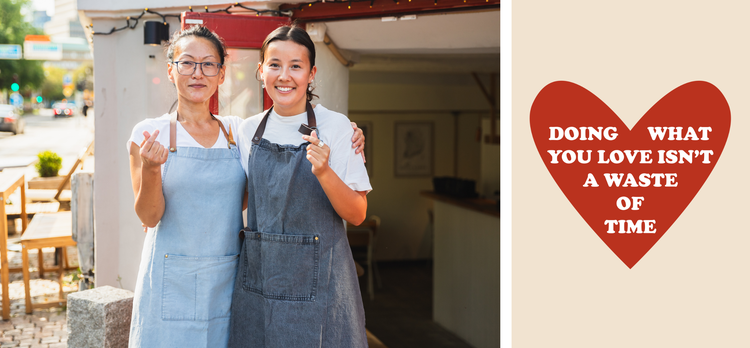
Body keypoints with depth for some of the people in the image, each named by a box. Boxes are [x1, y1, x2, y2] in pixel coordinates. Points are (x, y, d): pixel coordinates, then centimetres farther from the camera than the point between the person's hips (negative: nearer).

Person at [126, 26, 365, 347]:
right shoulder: (149, 133, -2)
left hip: (226, 282, 2)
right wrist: (150, 168, -25)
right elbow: (149, 216, -5)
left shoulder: (238, 131, 5)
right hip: (171, 283, -2)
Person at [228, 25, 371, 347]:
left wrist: (324, 173, -24)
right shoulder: (248, 130, 4)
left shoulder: (335, 127, -7)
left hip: (318, 280, -3)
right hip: (258, 280, 3)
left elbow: (357, 215, -8)